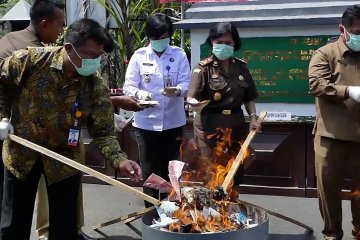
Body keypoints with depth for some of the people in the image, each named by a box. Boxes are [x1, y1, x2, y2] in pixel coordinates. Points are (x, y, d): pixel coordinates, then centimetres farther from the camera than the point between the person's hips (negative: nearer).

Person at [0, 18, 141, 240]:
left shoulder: (96, 87, -16)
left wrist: (119, 160, -31)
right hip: (20, 151, 0)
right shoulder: (30, 60, -19)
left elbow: (103, 131, -15)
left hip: (63, 157, 1)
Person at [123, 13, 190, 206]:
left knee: (170, 169, 13)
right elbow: (128, 86, -6)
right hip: (146, 122, -1)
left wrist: (177, 90, -28)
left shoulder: (179, 54, 0)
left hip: (173, 121, 1)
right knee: (150, 170, 6)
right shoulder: (139, 56, -2)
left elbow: (186, 82, -5)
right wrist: (140, 94, -28)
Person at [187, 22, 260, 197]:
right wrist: (195, 102, -38)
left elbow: (249, 98, 15)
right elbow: (191, 96, -16)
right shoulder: (204, 67, -5)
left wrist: (253, 117, 1)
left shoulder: (241, 67, 8)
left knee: (234, 172, 10)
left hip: (235, 127, 4)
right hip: (209, 127, -4)